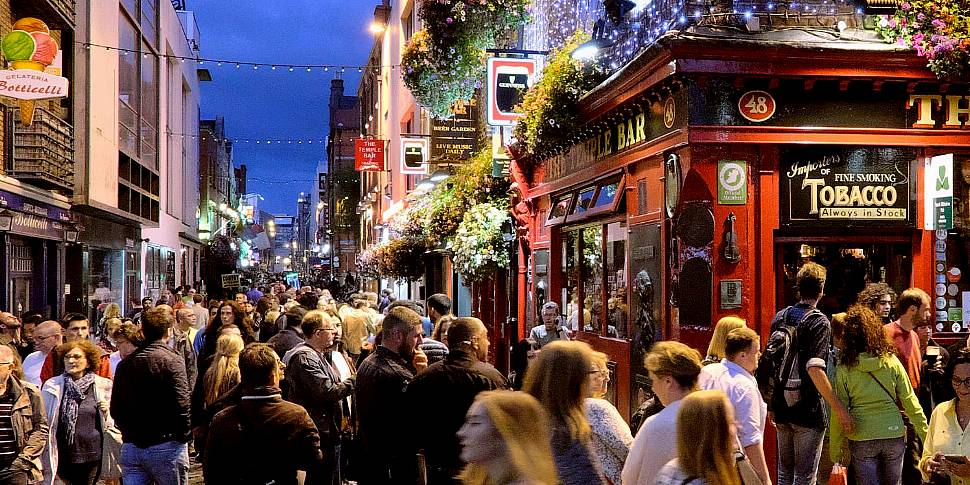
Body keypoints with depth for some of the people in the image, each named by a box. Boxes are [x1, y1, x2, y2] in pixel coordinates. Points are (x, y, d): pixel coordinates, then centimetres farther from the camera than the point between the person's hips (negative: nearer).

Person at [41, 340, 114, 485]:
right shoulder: (52, 386, 4)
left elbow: (113, 423, 11)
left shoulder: (102, 386, 3)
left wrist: (106, 413, -11)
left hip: (93, 454, 0)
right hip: (63, 455, 1)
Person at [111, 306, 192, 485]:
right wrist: (183, 437, -4)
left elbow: (115, 409, 13)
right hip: (164, 447, -5)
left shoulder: (125, 364, 9)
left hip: (130, 448, 5)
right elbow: (181, 405, -17)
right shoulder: (171, 361, -10)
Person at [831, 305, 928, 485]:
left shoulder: (844, 368, -8)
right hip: (894, 435, 2)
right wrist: (926, 435, 9)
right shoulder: (891, 362, -4)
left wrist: (835, 449, 2)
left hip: (861, 439, -2)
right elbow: (910, 402, -1)